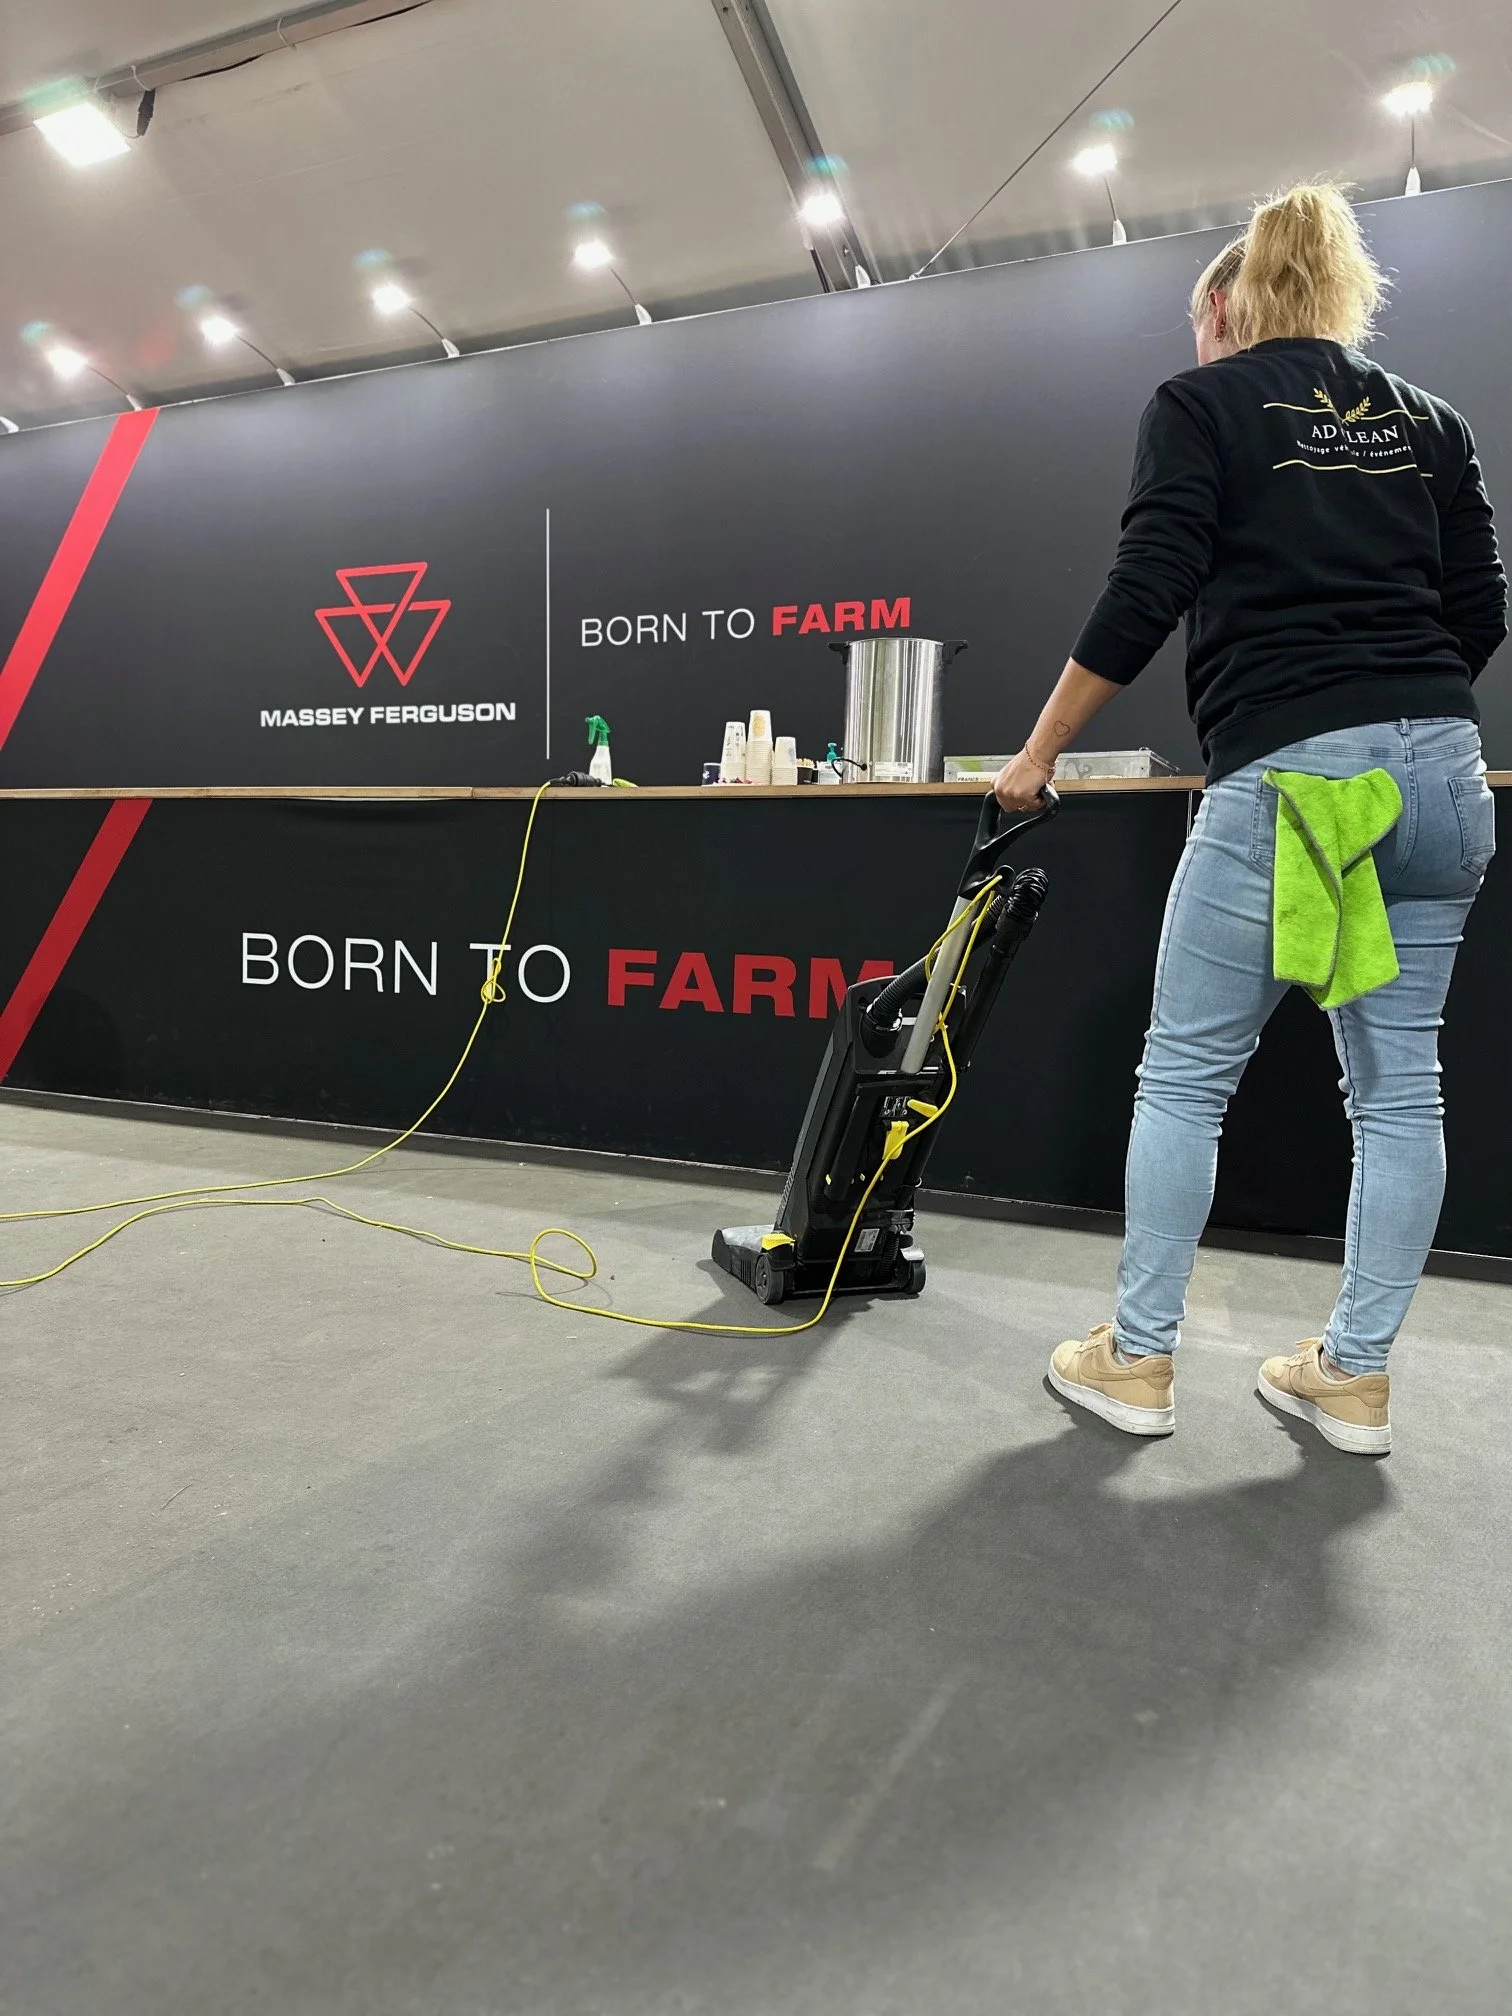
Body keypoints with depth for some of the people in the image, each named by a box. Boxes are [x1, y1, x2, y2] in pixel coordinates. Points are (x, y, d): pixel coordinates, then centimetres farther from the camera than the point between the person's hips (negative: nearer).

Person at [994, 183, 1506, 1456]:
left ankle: (1137, 1360, 13)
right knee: (1399, 1084, 9)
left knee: (1186, 1074, 4)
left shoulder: (1204, 405, 5)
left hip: (1289, 775, -6)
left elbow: (1144, 601, -6)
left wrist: (1036, 755, 1)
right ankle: (1357, 1377, 18)